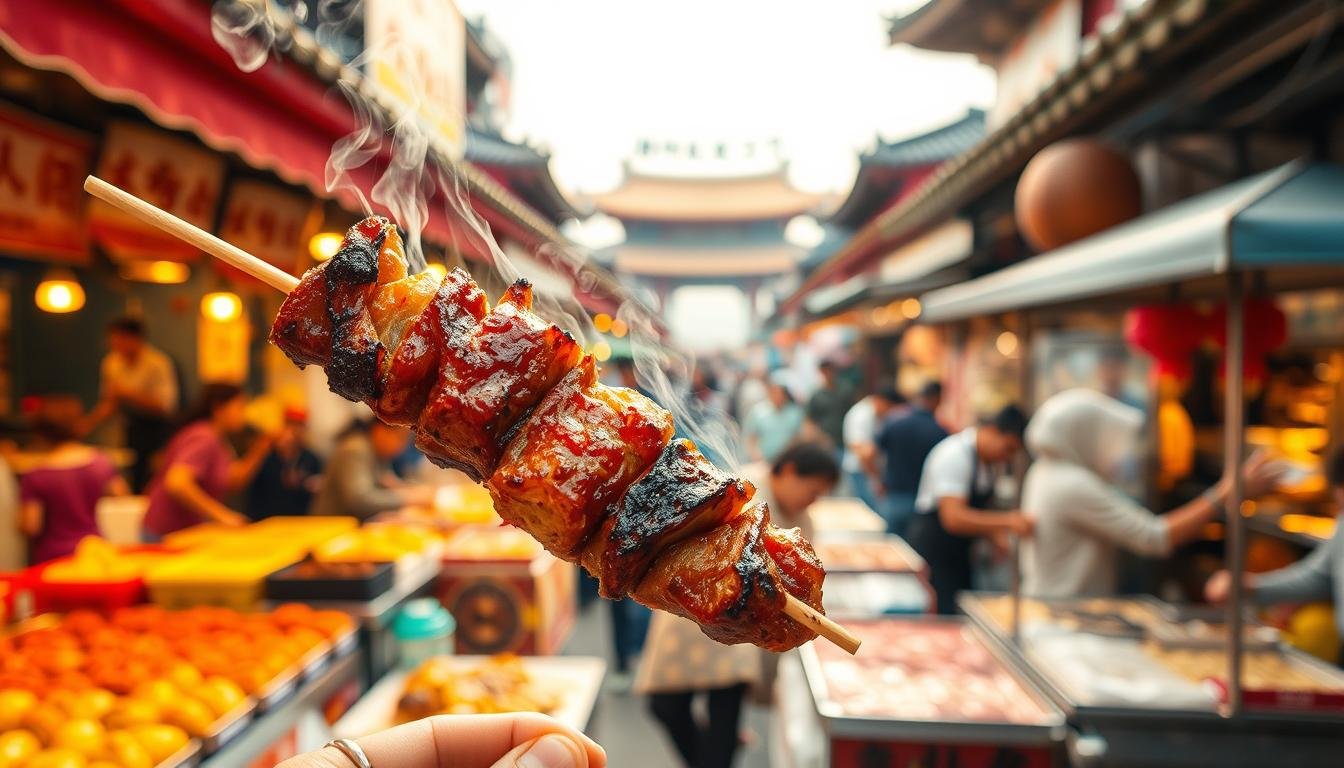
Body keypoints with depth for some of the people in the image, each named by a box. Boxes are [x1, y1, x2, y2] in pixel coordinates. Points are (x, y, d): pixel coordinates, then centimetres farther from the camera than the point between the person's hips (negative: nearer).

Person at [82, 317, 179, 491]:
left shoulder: (158, 363, -14)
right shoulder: (111, 362, 7)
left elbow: (165, 405, -18)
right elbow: (109, 402, 14)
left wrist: (129, 393, -22)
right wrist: (89, 423, 0)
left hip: (157, 429, -6)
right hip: (130, 429, 6)